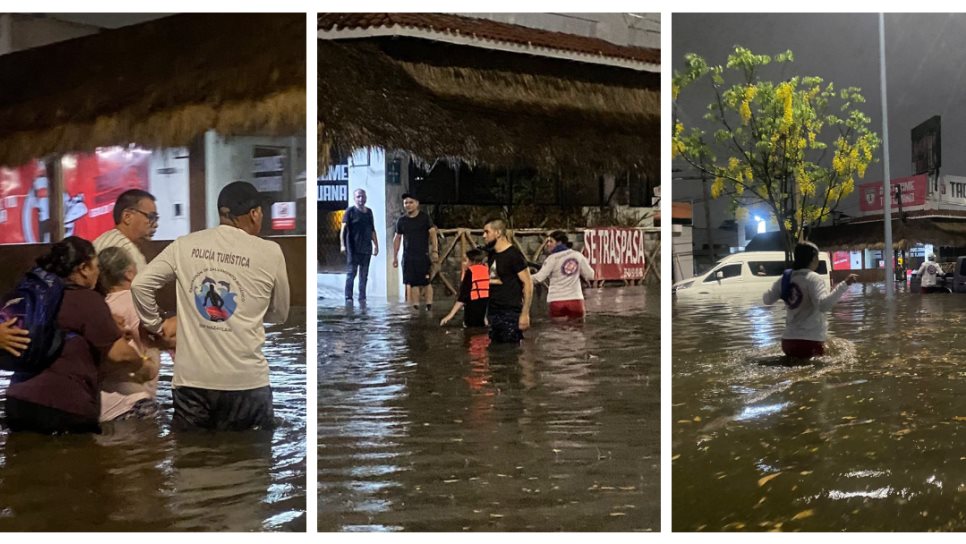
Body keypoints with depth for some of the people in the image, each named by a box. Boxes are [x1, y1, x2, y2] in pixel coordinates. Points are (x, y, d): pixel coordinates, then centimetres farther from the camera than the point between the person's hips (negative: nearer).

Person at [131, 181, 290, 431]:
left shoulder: (185, 245, 4)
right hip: (246, 380, -2)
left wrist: (155, 325, 16)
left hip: (191, 378, 2)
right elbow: (279, 314, 10)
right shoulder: (270, 252, -1)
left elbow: (140, 284, 2)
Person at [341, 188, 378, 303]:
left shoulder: (369, 212, 14)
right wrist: (343, 245, -15)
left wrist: (376, 245, 16)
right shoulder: (350, 211, -2)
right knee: (351, 273, -4)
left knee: (364, 274, 8)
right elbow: (343, 229, -7)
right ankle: (348, 297, -1)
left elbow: (372, 230, 20)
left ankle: (362, 297, 13)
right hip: (353, 248, -5)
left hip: (366, 248, 5)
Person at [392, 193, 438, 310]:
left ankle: (429, 306, -1)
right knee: (411, 283, 0)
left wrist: (435, 251, -13)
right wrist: (394, 257, 11)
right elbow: (397, 238, 14)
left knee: (426, 282, -5)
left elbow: (433, 234, -3)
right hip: (408, 257, 3)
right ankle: (415, 307, 5)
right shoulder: (401, 220, 9)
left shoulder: (425, 218, 1)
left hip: (423, 256, -3)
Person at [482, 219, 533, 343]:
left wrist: (525, 313, -18)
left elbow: (528, 283, -13)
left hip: (510, 314, -7)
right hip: (493, 313, 7)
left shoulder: (514, 254, -10)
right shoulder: (491, 254, 13)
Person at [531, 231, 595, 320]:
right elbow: (590, 275, 8)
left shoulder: (553, 258, -5)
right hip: (576, 299, 3)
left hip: (557, 301, -3)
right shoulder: (578, 255, 5)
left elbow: (539, 277, -12)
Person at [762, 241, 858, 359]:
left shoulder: (785, 278, 5)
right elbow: (824, 305, -30)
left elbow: (767, 299, 14)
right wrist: (845, 284, -29)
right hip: (810, 341, -7)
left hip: (789, 340, 7)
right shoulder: (813, 279, -14)